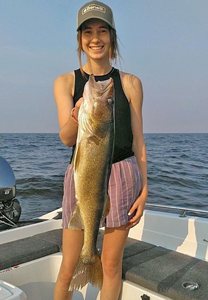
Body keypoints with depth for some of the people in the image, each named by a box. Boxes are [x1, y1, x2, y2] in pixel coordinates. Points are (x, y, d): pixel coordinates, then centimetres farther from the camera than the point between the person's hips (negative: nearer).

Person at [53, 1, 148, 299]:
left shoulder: (130, 83, 4)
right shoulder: (65, 82, 2)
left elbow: (137, 140, 6)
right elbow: (66, 138, -9)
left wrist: (144, 189, 0)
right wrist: (77, 118, -32)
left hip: (123, 175, 1)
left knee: (111, 264, 10)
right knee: (69, 268, 7)